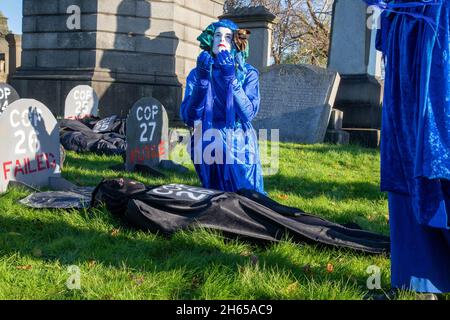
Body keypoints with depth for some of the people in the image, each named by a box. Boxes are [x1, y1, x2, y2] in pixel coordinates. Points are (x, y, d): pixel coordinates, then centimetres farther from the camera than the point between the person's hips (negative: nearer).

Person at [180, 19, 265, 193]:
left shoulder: (248, 73, -1)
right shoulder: (197, 73, 1)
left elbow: (248, 114, -17)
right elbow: (188, 117, -11)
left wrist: (230, 78, -24)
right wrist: (202, 80, -21)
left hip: (239, 149, 0)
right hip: (208, 149, 1)